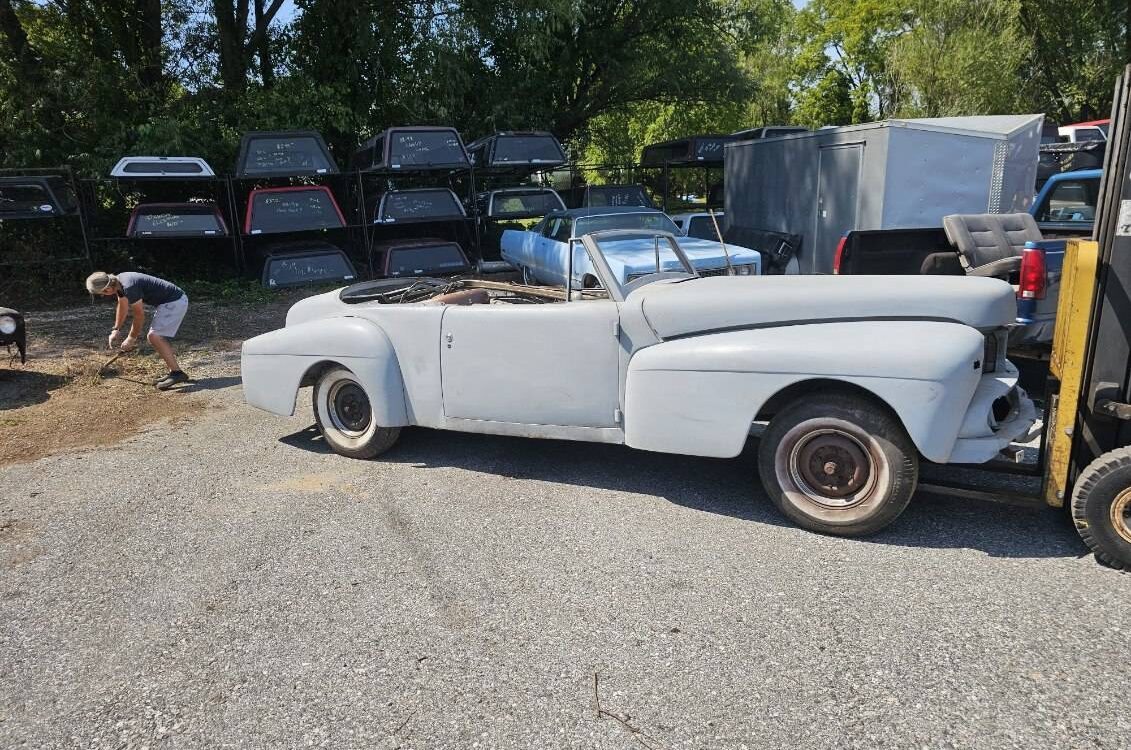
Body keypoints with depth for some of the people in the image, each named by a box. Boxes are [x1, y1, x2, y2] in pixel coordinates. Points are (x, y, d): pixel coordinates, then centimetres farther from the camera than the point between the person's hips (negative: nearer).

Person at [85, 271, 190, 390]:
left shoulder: (130, 287, -25)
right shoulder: (119, 281, 5)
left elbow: (139, 316, -15)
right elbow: (123, 305, 24)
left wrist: (131, 339, -1)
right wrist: (116, 330, 29)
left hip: (175, 301, -10)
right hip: (170, 301, 10)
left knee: (154, 336, -17)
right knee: (153, 338, 10)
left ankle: (177, 373, -19)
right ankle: (174, 371, 11)